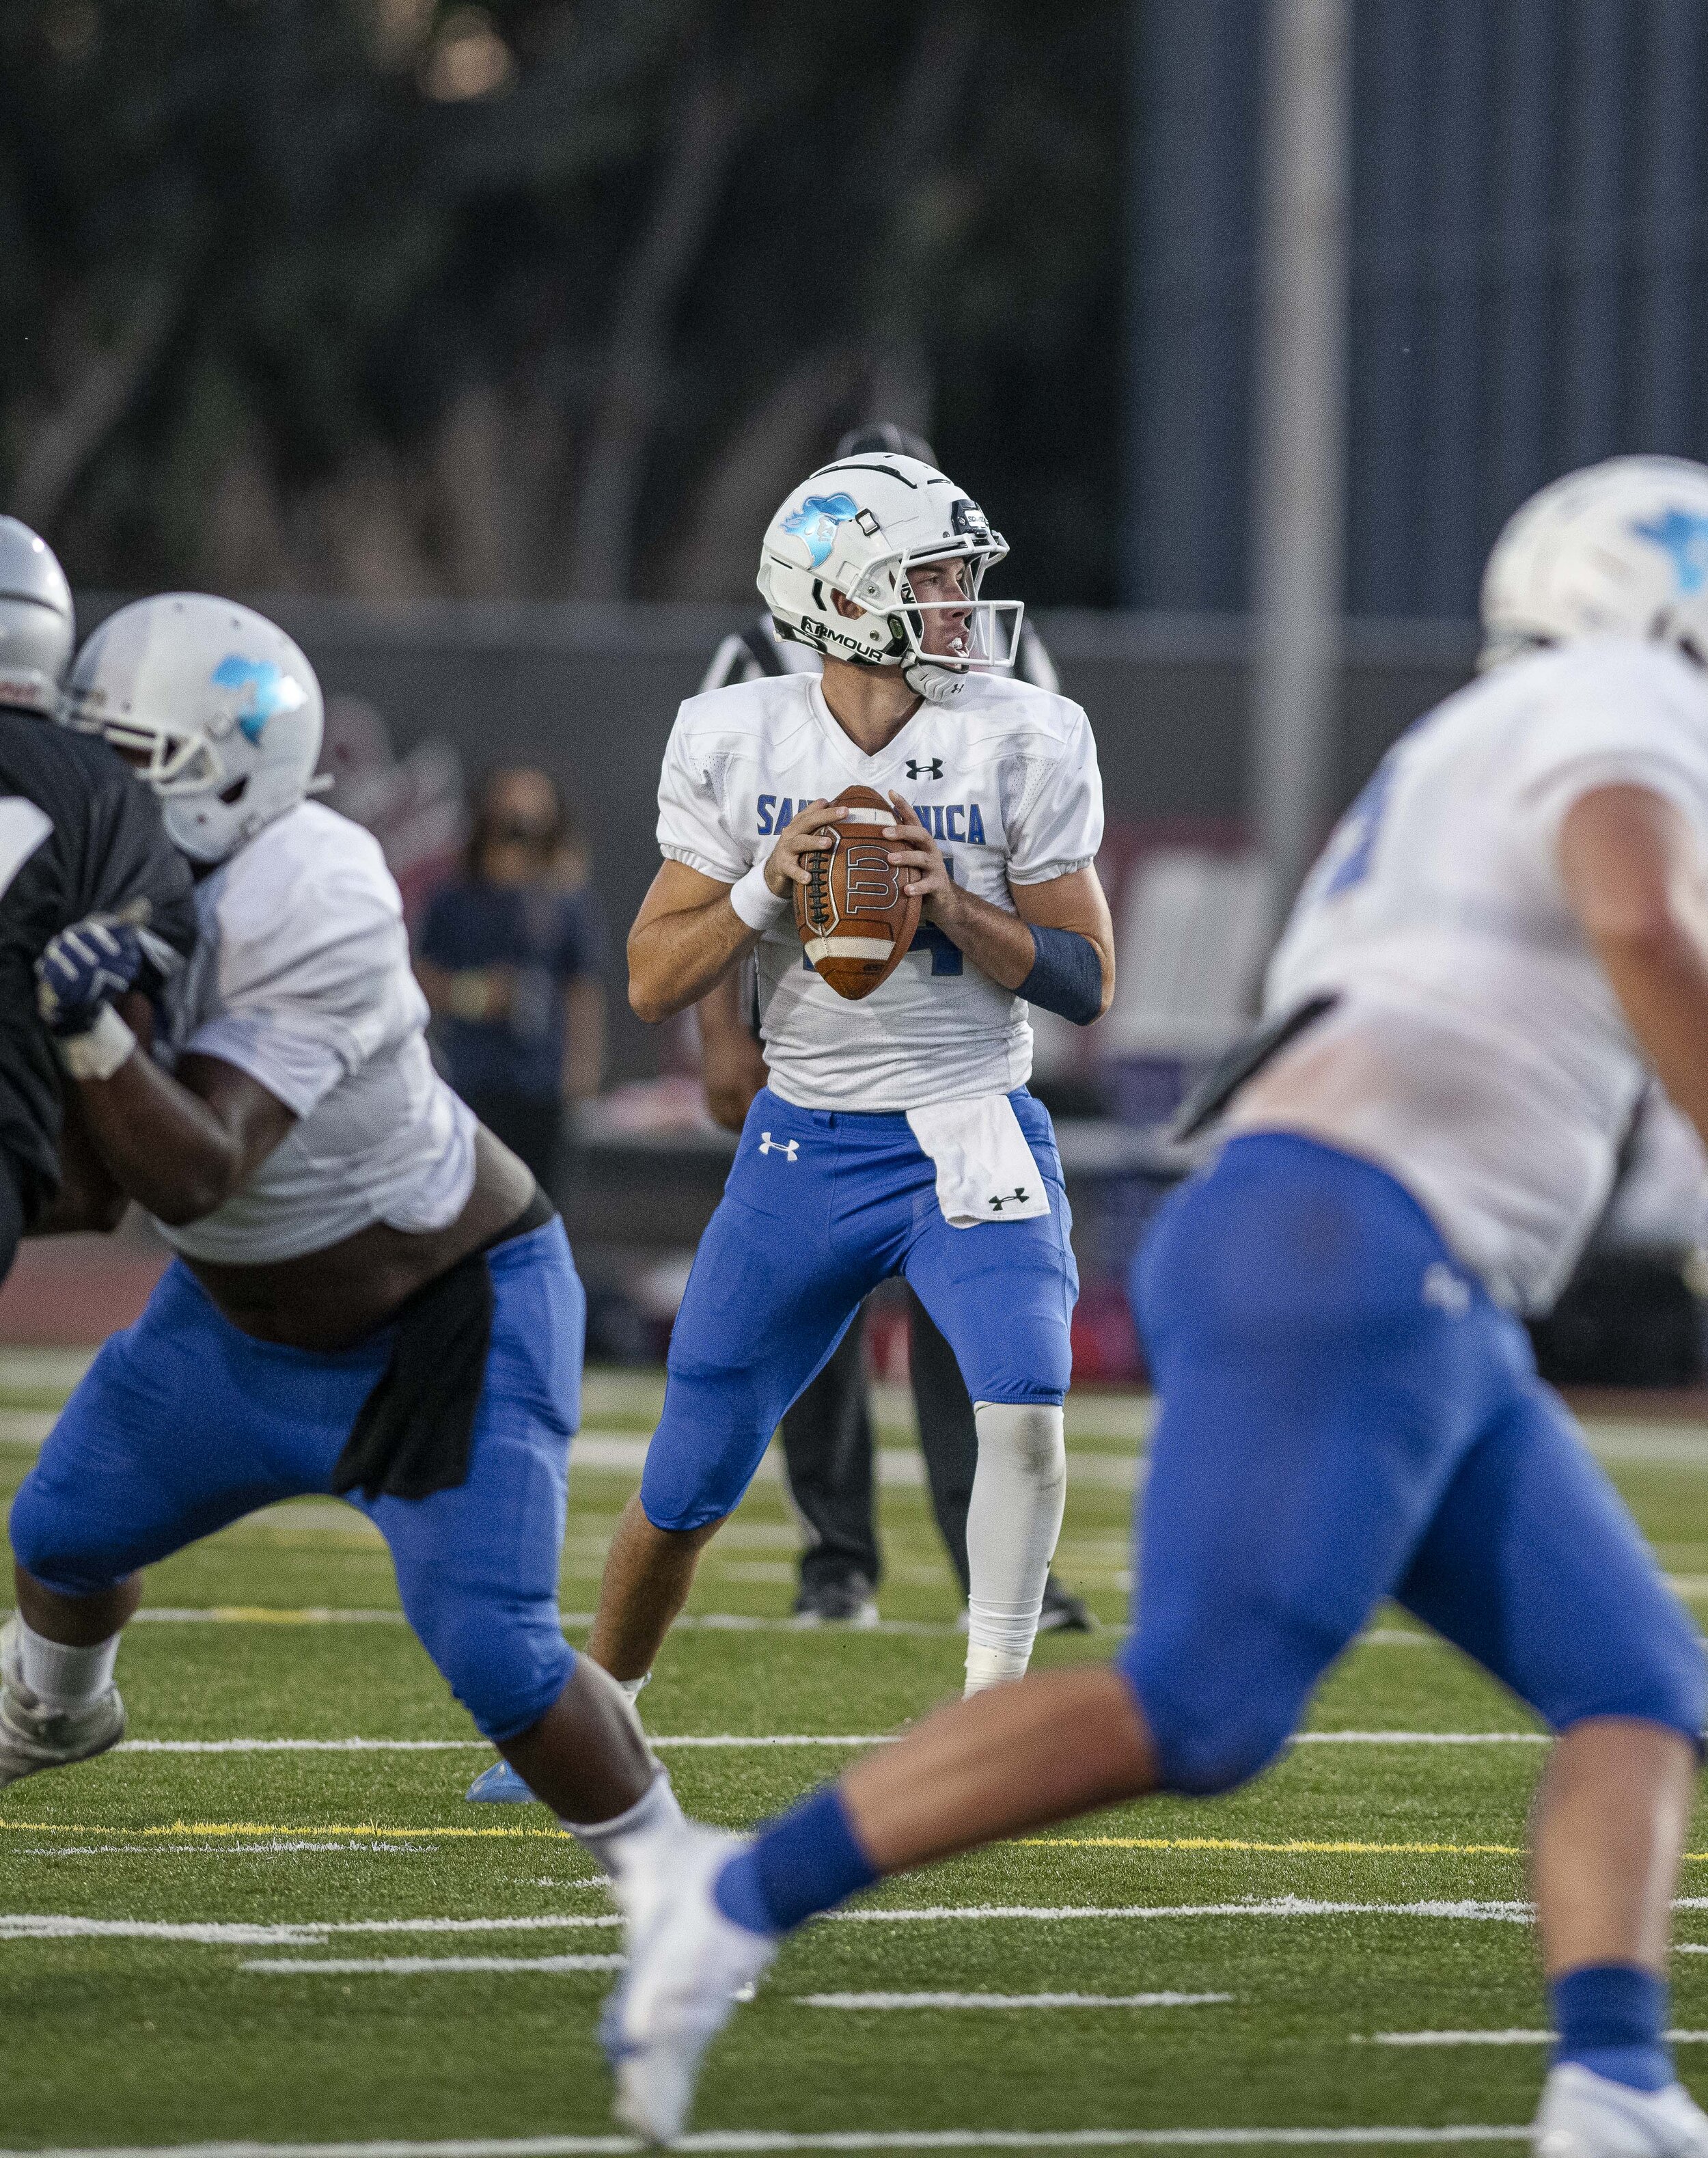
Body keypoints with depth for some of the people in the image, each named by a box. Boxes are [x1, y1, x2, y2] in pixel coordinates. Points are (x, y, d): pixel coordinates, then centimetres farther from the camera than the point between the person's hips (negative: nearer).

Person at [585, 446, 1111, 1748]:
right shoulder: (735, 743, -3)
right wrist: (765, 888, -17)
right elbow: (655, 985, -1)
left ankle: (991, 1715, -11)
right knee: (691, 1481, 8)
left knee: (1024, 1407, -25)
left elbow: (1086, 984, -5)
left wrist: (952, 906, -20)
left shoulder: (1025, 742, -6)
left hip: (972, 1136, -1)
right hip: (805, 1142, 1)